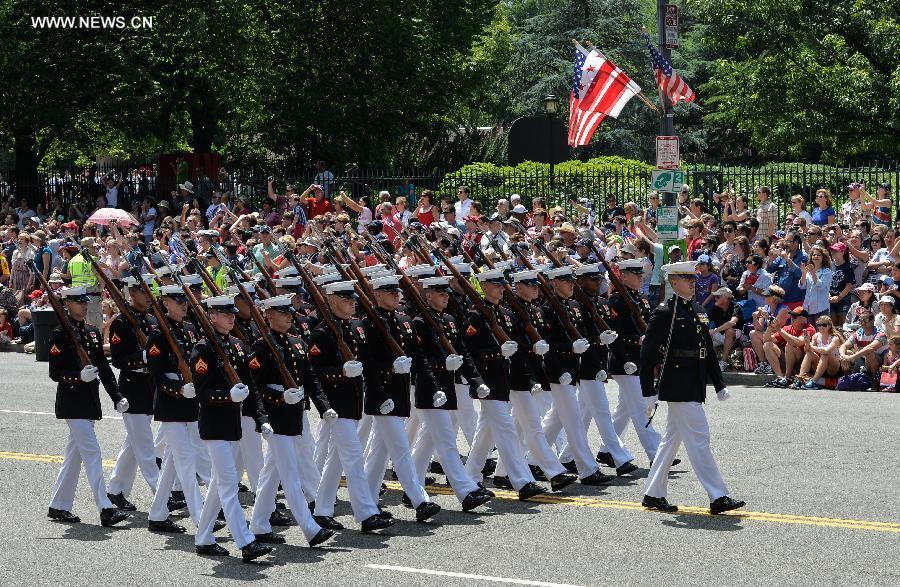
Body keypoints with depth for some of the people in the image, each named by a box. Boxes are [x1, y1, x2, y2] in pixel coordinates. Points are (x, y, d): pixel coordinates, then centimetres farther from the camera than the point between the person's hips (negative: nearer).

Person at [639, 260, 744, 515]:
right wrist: (649, 392, -15)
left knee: (671, 439, 13)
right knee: (699, 438, -9)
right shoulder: (664, 312, -11)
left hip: (694, 386, 9)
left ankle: (654, 495, 21)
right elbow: (648, 353, -12)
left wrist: (719, 385, 16)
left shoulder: (697, 310, 14)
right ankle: (718, 497, -9)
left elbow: (708, 349, 18)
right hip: (679, 387, -9)